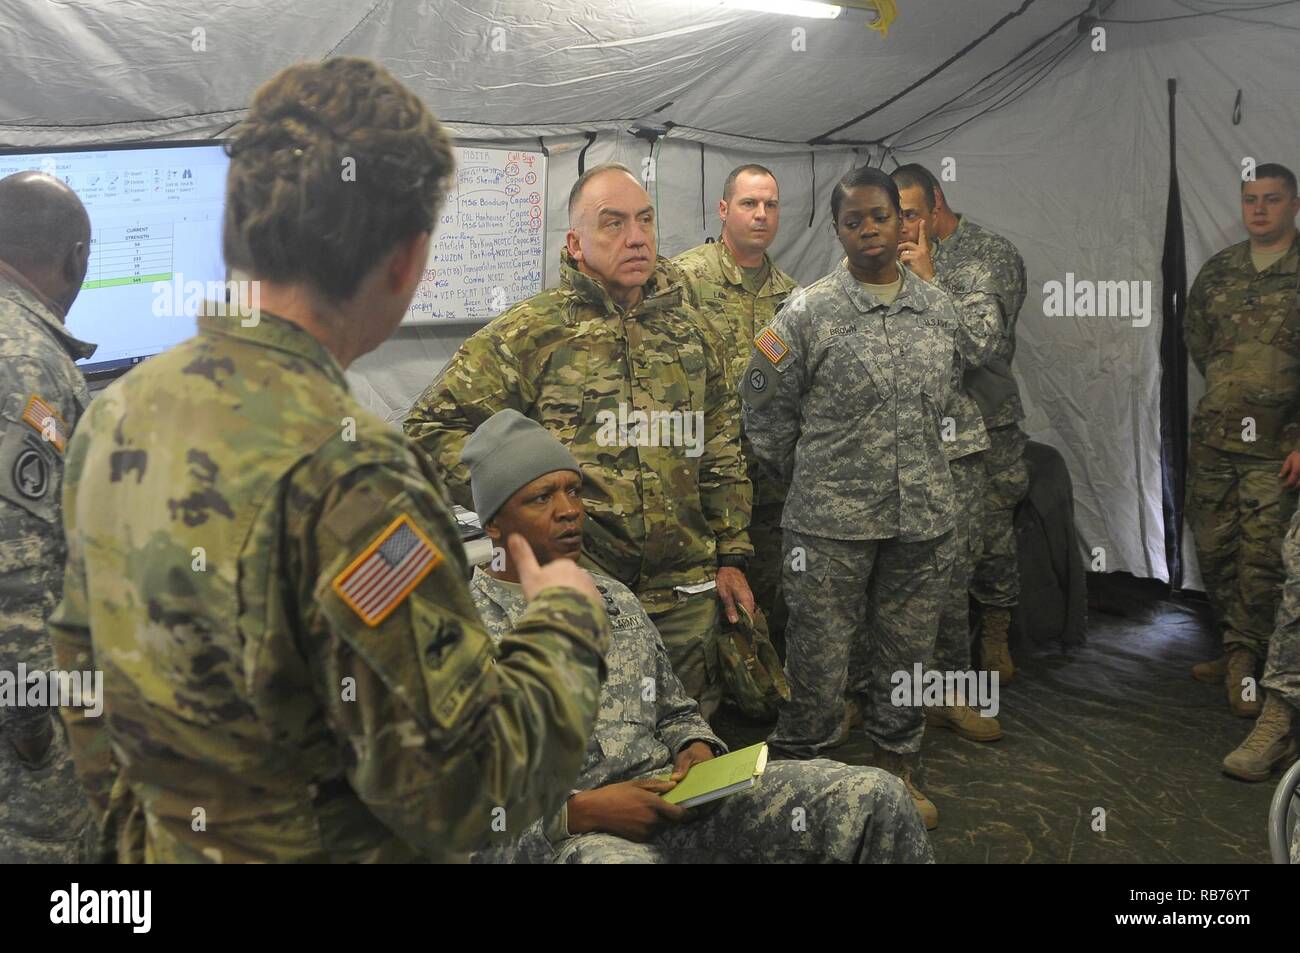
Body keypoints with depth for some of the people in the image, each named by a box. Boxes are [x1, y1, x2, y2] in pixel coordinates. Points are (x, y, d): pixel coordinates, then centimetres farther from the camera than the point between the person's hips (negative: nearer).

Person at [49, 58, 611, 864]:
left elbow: (81, 662, 7)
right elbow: (468, 790, -26)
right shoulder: (344, 472, -30)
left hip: (166, 845, 6)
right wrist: (567, 620, -11)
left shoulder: (116, 413, -5)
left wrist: (140, 826, 19)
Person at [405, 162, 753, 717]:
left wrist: (731, 557, 13)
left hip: (686, 593, 4)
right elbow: (432, 428, -5)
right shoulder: (532, 331, -6)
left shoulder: (688, 331, 10)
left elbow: (721, 450, 16)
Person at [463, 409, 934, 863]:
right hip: (546, 831, -5)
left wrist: (698, 748, 2)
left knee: (875, 797, -10)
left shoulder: (615, 597, 17)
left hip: (663, 793, 6)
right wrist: (578, 812, -19)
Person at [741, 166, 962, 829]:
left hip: (924, 517, 4)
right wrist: (810, 481, 6)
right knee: (818, 658, 4)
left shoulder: (939, 310, 7)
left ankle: (896, 770, 33)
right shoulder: (809, 314, -6)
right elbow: (764, 411, 0)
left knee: (906, 652, 15)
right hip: (830, 524, -4)